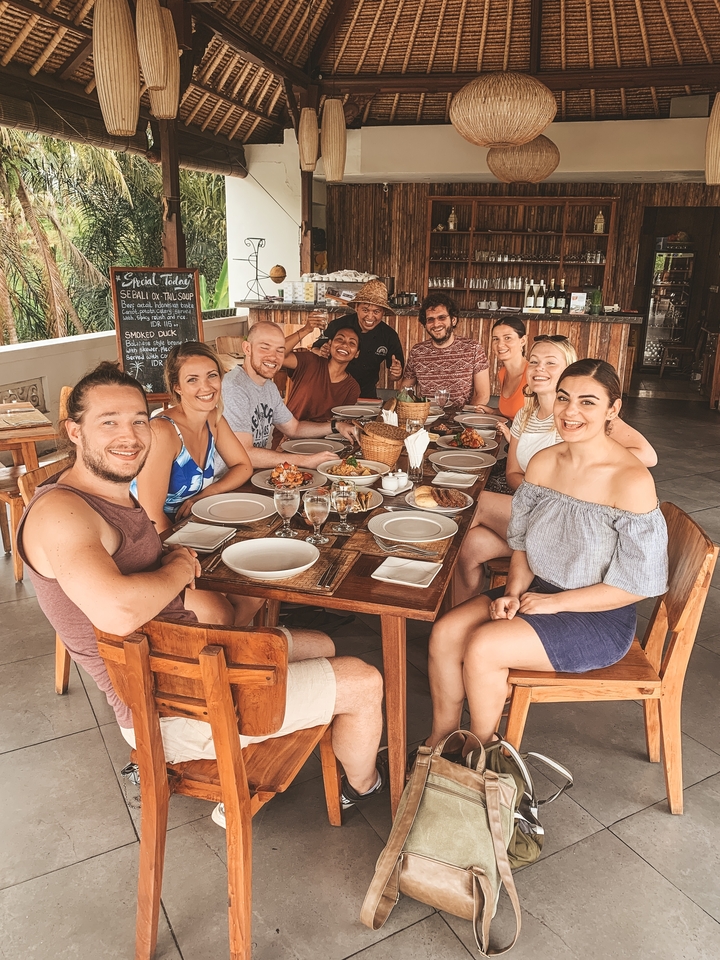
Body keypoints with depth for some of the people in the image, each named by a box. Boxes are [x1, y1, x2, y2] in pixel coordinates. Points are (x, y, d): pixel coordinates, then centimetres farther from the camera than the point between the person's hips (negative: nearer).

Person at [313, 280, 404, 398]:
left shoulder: (390, 336, -8)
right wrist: (321, 353, -24)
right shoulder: (338, 325, -13)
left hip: (367, 394, 2)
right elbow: (315, 349, -1)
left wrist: (396, 373, -21)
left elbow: (393, 375, 1)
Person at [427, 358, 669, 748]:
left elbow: (638, 583, -18)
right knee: (445, 633, -10)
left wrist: (553, 602, -16)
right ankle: (441, 738, 13)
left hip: (600, 619, -6)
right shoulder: (543, 462, -1)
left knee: (482, 647, -22)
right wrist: (514, 591, -8)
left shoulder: (631, 481, -21)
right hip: (539, 593, 6)